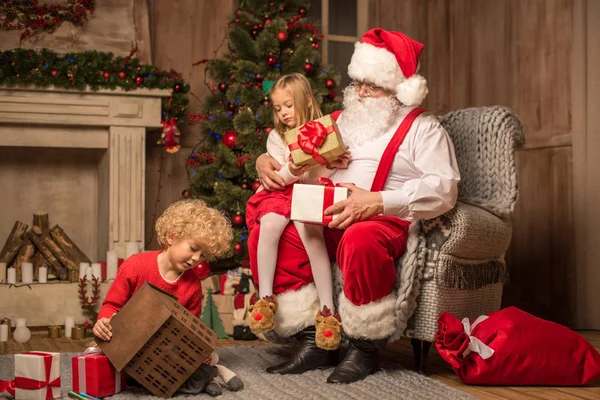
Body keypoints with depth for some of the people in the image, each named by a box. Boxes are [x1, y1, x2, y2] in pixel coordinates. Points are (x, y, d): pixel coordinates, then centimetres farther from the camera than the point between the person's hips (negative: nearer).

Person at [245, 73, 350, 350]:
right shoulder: (276, 137, 15)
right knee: (269, 225, -32)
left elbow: (334, 167, 7)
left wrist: (338, 164, -16)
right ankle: (265, 298, -26)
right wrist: (291, 171, -19)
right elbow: (277, 178, 3)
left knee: (311, 230, -33)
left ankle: (327, 308, -33)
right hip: (282, 193, 2)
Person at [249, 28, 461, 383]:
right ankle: (313, 341, -12)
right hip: (329, 221, 6)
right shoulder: (343, 122, 24)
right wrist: (266, 162, 5)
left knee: (360, 239, -41)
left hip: (388, 221, -6)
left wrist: (377, 201, -24)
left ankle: (365, 348, -19)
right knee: (264, 235, -17)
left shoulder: (422, 127, 4)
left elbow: (444, 188, -12)